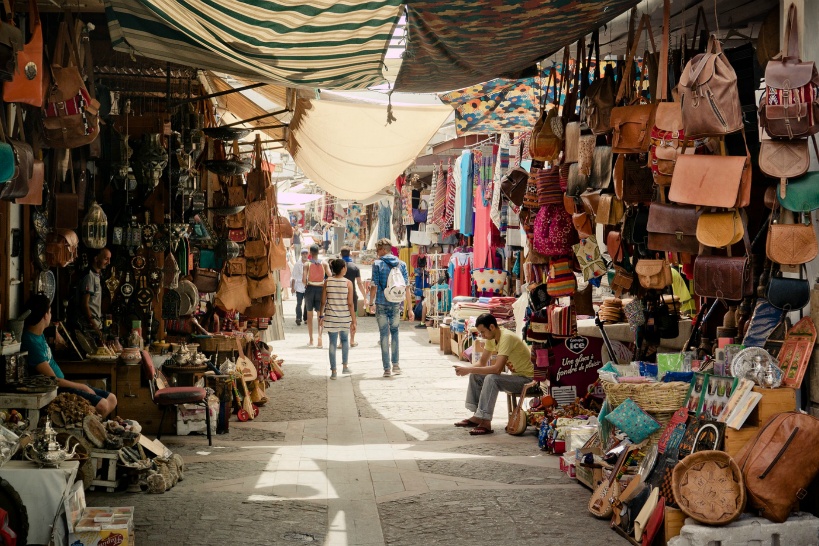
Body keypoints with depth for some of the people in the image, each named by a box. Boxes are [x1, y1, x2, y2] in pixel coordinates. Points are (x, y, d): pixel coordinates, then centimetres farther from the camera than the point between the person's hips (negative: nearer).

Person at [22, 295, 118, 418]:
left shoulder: (38, 334, 8)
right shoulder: (31, 342, -23)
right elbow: (53, 380, -20)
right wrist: (82, 387, -11)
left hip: (61, 384, 10)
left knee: (111, 399, 4)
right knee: (102, 405, -23)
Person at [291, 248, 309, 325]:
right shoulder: (297, 264, 1)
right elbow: (293, 276, 4)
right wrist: (292, 286, 1)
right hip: (299, 286, -2)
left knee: (307, 303, 6)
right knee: (299, 303, -4)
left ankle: (306, 318, 17)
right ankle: (298, 318, -4)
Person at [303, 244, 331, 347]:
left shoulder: (307, 264, -6)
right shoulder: (324, 264, -2)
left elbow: (304, 279, -15)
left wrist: (305, 285, 5)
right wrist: (325, 285, 10)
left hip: (310, 289, 0)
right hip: (320, 289, 0)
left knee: (309, 315, 14)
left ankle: (311, 340, 18)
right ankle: (320, 334, -17)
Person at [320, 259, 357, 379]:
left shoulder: (327, 282, -3)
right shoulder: (348, 283, -9)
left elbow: (323, 301, -1)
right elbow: (350, 304, -9)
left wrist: (321, 315, 12)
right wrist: (353, 321, -4)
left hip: (331, 317, 1)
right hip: (345, 318, -1)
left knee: (332, 342, 7)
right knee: (345, 340, 21)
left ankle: (333, 371, 6)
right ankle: (345, 366, 21)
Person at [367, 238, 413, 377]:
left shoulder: (378, 264, -6)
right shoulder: (401, 264, 4)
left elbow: (374, 286, -8)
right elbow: (406, 287, 2)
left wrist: (371, 303, 5)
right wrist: (410, 308, 5)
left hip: (382, 304, -3)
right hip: (396, 304, 3)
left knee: (384, 335, 3)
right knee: (395, 332, 18)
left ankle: (387, 368, 3)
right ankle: (396, 364, 12)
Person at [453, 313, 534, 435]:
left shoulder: (506, 338, -26)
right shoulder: (491, 338, 2)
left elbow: (497, 369, -34)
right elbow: (482, 363, 7)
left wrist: (469, 370, -30)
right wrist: (466, 369, -13)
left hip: (526, 378, -10)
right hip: (514, 375, 10)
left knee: (491, 378, -31)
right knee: (475, 376, 4)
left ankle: (485, 423, -28)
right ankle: (477, 416, 6)